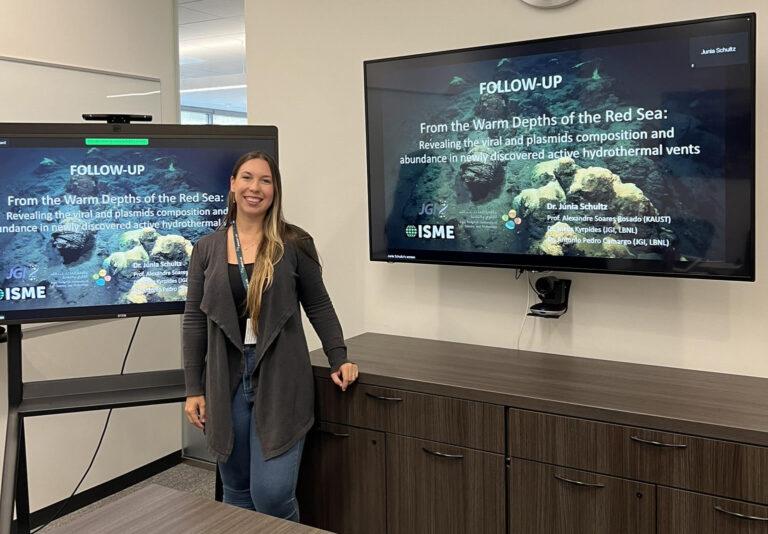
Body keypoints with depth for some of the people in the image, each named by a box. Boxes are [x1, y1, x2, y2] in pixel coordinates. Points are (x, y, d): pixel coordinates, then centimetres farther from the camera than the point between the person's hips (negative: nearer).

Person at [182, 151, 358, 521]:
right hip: (226, 384, 3)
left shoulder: (294, 244, -3)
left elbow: (318, 306, 6)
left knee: (272, 494, -6)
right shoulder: (206, 249, 4)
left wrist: (339, 360, -2)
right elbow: (194, 321, 6)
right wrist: (194, 389, 4)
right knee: (237, 491, 12)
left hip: (281, 383, -2)